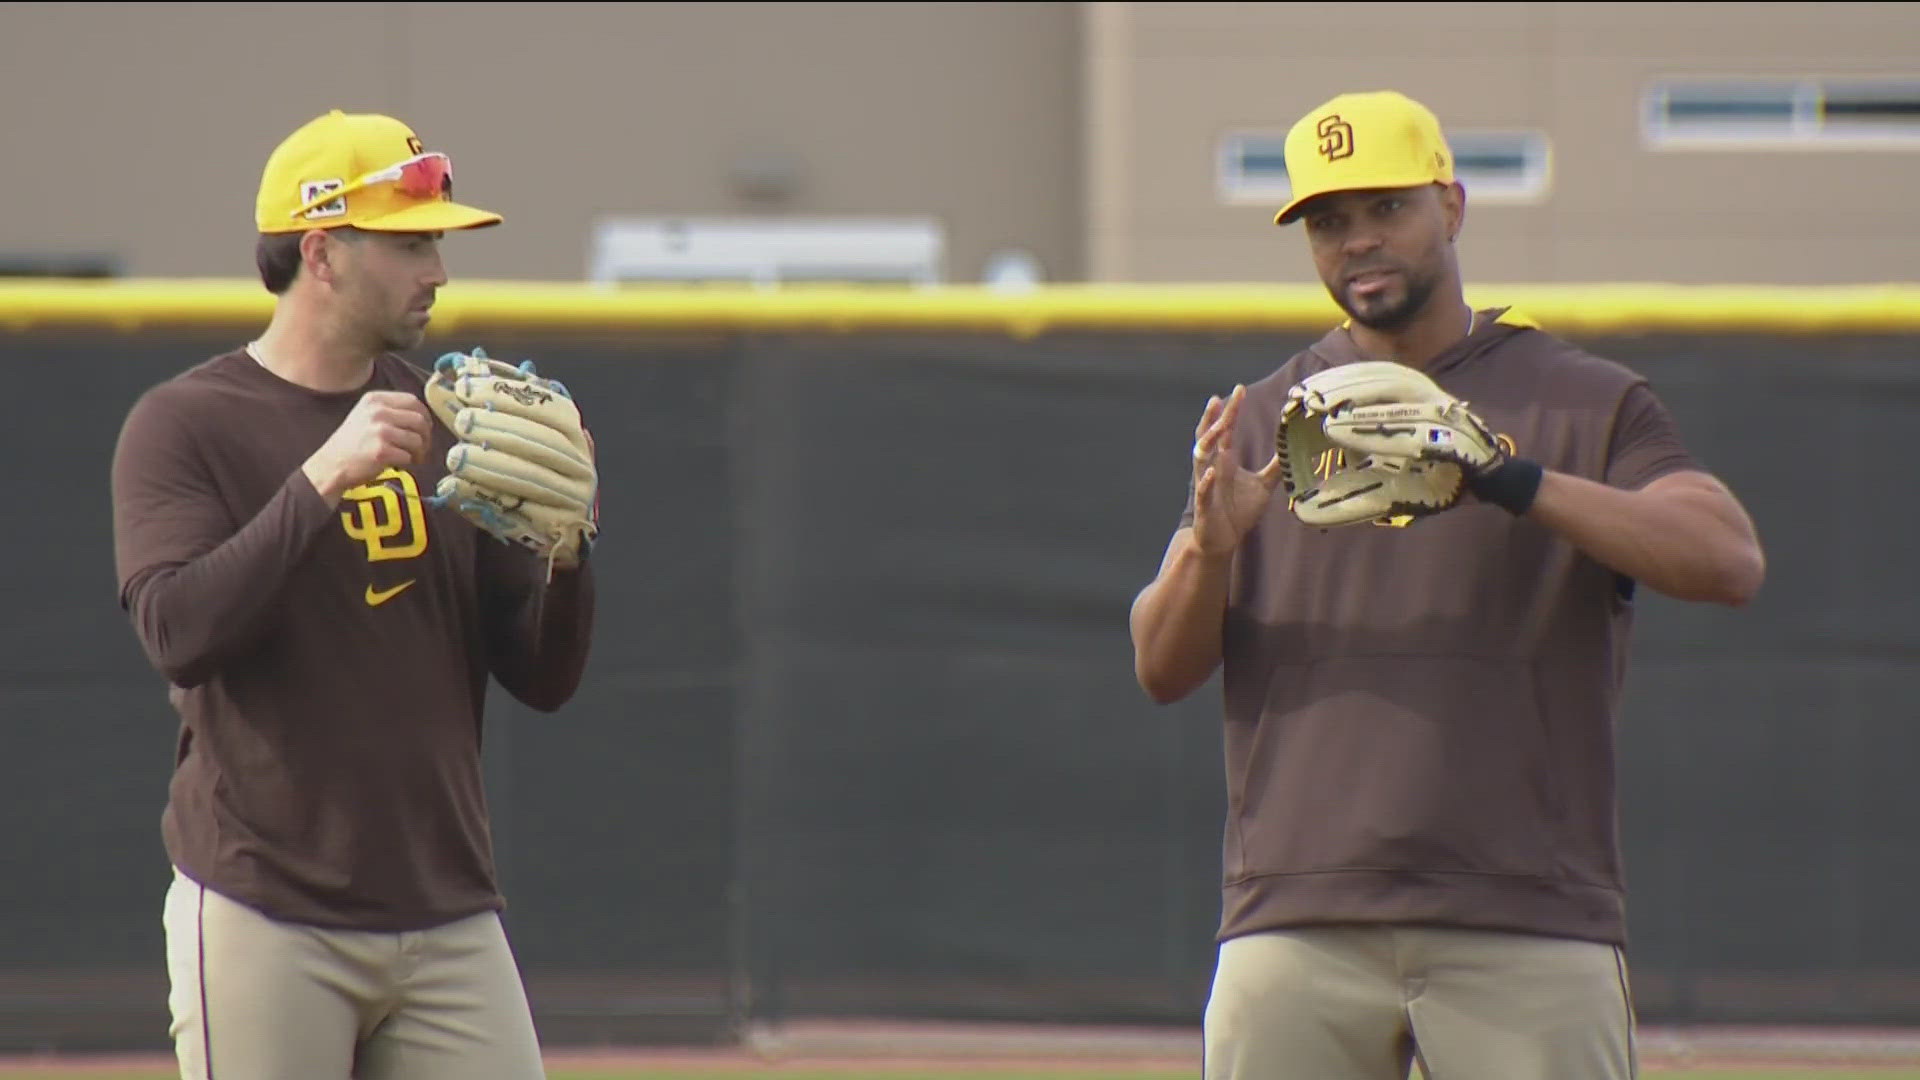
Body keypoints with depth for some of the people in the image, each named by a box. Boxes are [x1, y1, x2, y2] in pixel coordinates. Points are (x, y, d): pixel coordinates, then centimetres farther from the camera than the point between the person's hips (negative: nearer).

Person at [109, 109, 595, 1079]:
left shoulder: (447, 427, 12)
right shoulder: (184, 424, -1)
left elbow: (545, 680, 12)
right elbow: (176, 628, -18)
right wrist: (322, 480, -22)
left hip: (449, 917, 5)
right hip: (264, 918, -5)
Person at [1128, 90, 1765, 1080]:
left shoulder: (1590, 404, 7)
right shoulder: (1262, 422, 15)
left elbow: (1729, 560, -10)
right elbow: (1161, 668, 8)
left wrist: (1516, 483, -21)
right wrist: (1210, 545, -14)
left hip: (1530, 933, -2)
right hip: (1297, 935, 2)